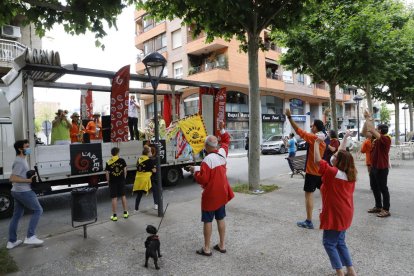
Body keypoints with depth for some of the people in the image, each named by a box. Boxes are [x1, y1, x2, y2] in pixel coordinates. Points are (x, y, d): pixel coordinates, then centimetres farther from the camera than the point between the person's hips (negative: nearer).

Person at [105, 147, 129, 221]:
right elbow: (125, 170, -2)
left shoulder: (108, 162, -7)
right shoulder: (122, 160, -4)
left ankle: (114, 215, 9)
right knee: (123, 196, 15)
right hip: (121, 181, 1)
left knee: (114, 198, 4)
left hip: (113, 182, -1)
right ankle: (125, 213, 23)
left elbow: (107, 173, -6)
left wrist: (108, 181, 6)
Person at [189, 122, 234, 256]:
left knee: (207, 221, 4)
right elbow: (226, 141, 20)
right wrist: (222, 129, 13)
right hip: (222, 192, 7)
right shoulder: (222, 153, -2)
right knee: (220, 218, 17)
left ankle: (206, 248, 15)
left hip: (211, 195, -7)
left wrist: (195, 170, -8)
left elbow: (202, 179, -23)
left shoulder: (207, 160, -23)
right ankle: (222, 245, 27)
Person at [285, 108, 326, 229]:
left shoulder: (313, 137, -17)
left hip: (312, 171, -8)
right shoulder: (325, 139, 5)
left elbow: (299, 131, -20)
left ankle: (308, 222, -1)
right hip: (322, 171, 8)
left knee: (309, 194, -3)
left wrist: (289, 117, -19)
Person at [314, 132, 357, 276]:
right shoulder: (350, 173, 0)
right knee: (340, 242, 19)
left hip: (335, 215, -8)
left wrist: (316, 143, -12)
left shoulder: (333, 173, -22)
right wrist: (345, 138, 24)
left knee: (329, 243, 4)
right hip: (344, 214, 8)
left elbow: (317, 160, -23)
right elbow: (342, 153, 13)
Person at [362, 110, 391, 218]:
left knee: (383, 189, -1)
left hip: (381, 168, -9)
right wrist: (367, 119, 2)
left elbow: (371, 129, -28)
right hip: (373, 167, 9)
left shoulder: (386, 139, -18)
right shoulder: (376, 139, 6)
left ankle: (386, 210, 8)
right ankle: (378, 206, 28)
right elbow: (364, 132, 9)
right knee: (374, 187, 16)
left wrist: (368, 118, -18)